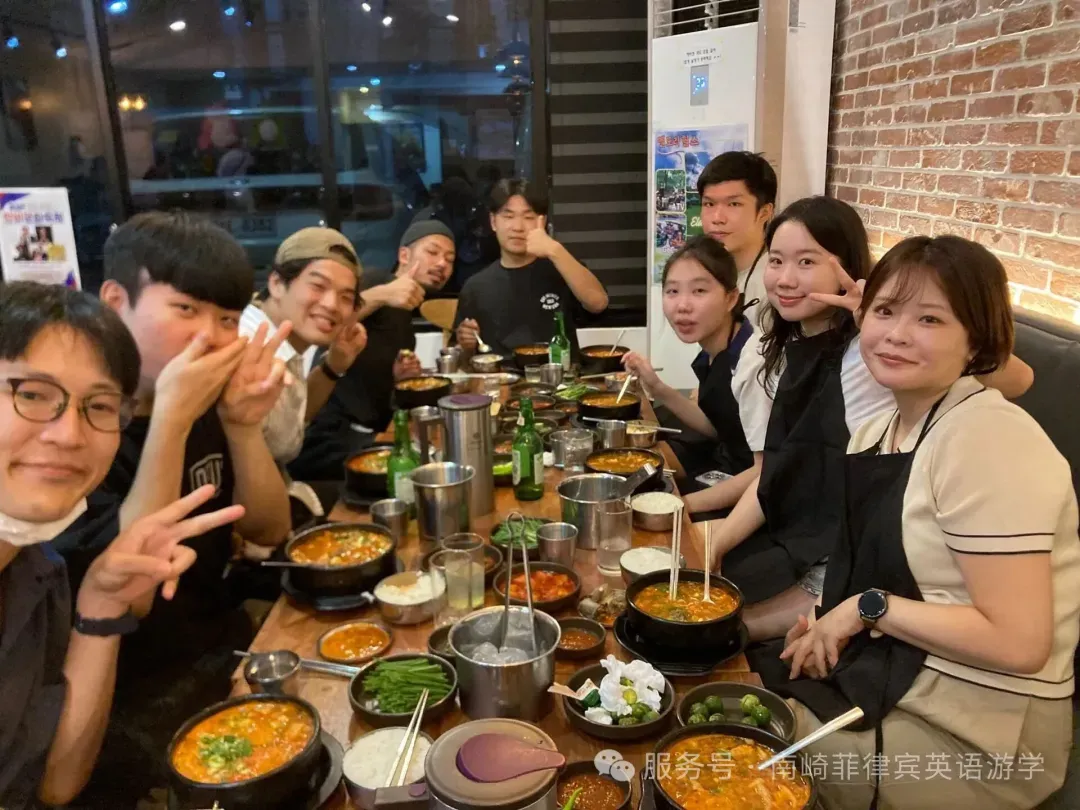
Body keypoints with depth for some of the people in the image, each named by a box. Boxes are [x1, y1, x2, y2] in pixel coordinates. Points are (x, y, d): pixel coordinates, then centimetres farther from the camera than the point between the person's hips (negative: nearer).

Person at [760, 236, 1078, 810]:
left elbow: (1019, 642, -25)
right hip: (896, 674, 8)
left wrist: (868, 607, -17)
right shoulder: (879, 431, 5)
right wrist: (833, 618, -3)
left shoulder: (988, 439, -21)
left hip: (983, 730, -7)